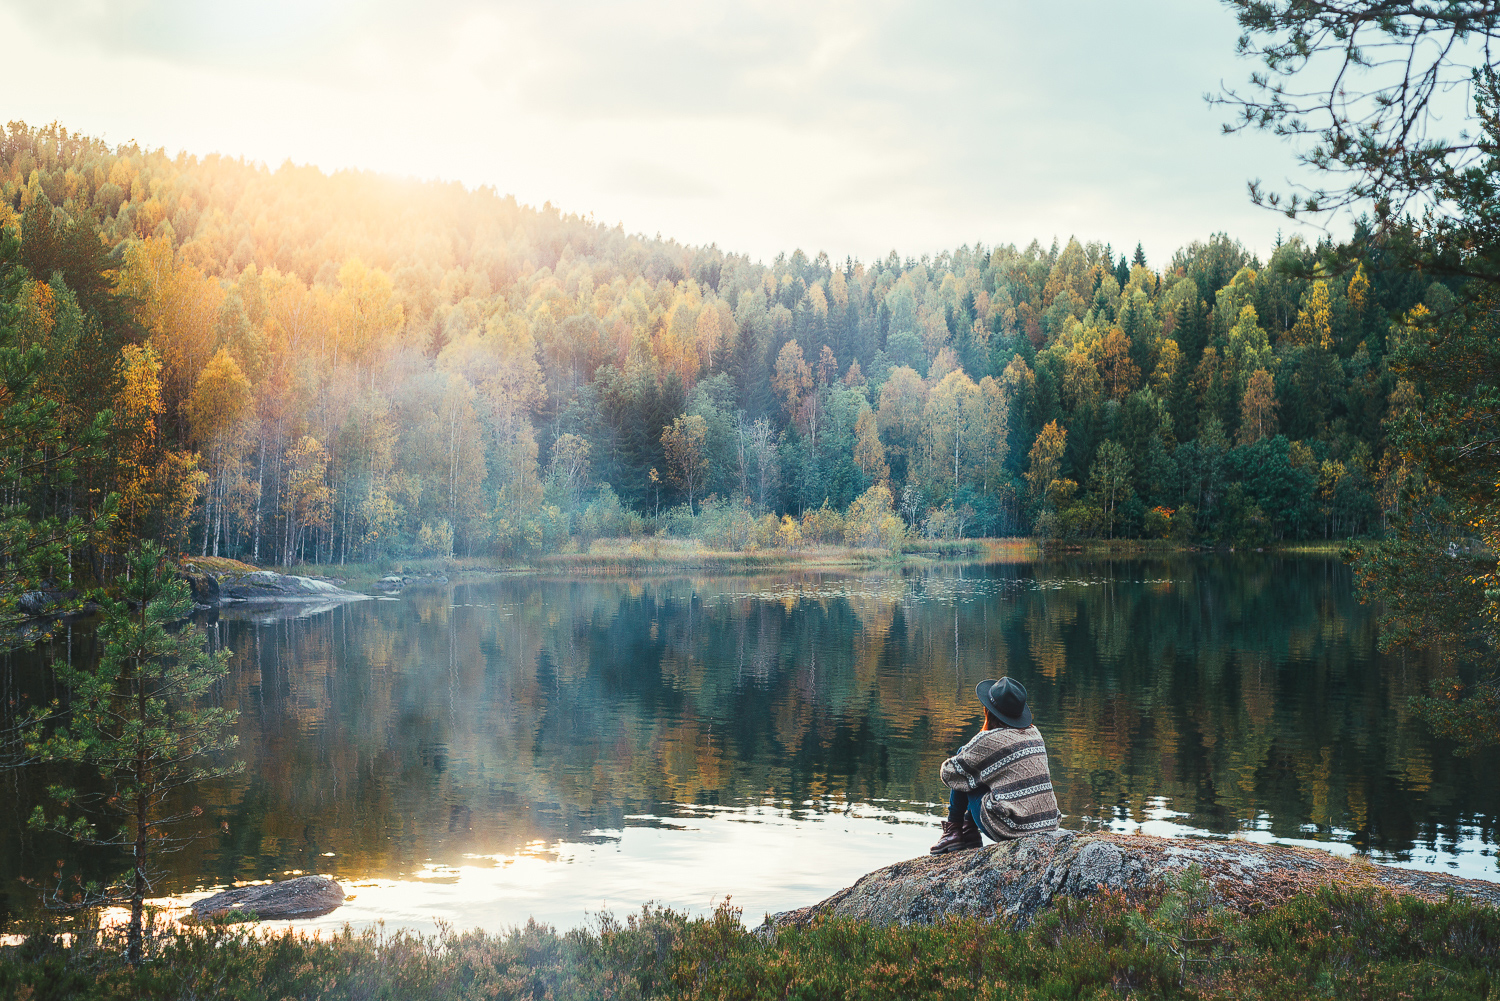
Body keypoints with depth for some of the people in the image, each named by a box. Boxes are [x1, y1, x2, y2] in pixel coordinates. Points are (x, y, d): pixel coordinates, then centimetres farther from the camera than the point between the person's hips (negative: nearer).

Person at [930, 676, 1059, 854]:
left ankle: (953, 830, 21)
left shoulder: (988, 740, -12)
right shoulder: (1034, 734, 8)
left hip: (1011, 829, -7)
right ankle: (969, 832, 30)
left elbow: (949, 773, 2)